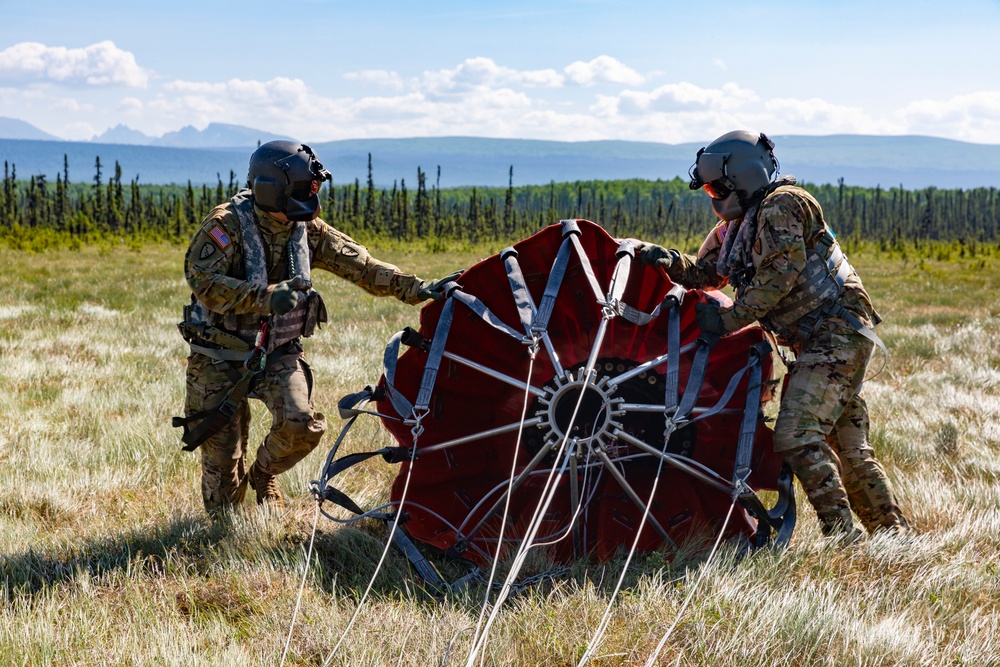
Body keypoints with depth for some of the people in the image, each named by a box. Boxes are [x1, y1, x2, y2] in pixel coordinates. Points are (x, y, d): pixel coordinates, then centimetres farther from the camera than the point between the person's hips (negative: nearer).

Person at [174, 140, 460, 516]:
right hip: (220, 357, -3)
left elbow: (360, 266, -2)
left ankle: (263, 475, 15)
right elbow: (204, 281, -28)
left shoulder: (309, 231, 0)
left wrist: (417, 289, -12)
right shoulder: (227, 225, -16)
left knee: (301, 426, -17)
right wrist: (265, 297, -39)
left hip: (278, 353, 4)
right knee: (221, 448, 0)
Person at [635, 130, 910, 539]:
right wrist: (669, 260, 2)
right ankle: (894, 533, 20)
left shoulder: (782, 204, -10)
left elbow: (779, 277, -19)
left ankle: (841, 535, -19)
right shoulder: (735, 226, 19)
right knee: (848, 447, 12)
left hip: (836, 333, -10)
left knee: (797, 437, -18)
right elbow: (704, 272, 22)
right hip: (817, 342, 10)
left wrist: (729, 318, -16)